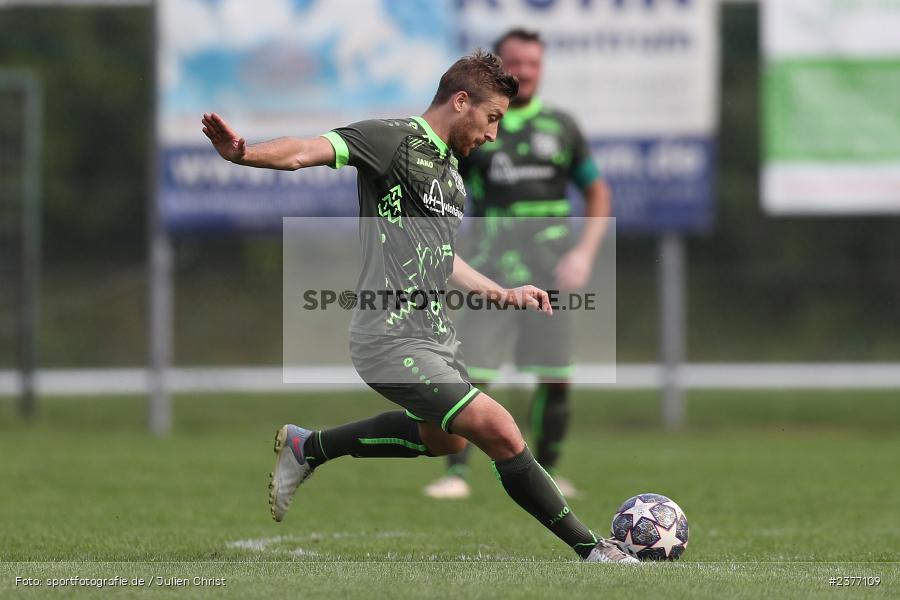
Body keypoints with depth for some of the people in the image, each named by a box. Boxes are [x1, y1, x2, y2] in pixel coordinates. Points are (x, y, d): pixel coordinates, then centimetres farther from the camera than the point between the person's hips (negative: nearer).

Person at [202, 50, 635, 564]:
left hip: (437, 337, 10)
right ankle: (591, 550, -5)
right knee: (500, 431, -15)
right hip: (394, 342, -10)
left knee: (444, 438, 30)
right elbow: (306, 152, -25)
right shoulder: (395, 139, -11)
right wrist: (245, 154, -44)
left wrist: (504, 294, 30)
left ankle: (307, 448, 41)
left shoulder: (450, 168, 16)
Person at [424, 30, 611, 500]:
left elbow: (597, 192, 14)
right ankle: (456, 473, -7)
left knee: (555, 377, 1)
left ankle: (545, 471, 15)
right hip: (493, 266, -2)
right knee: (471, 371, -12)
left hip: (550, 268, 2)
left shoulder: (561, 126, 9)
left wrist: (585, 252, 1)